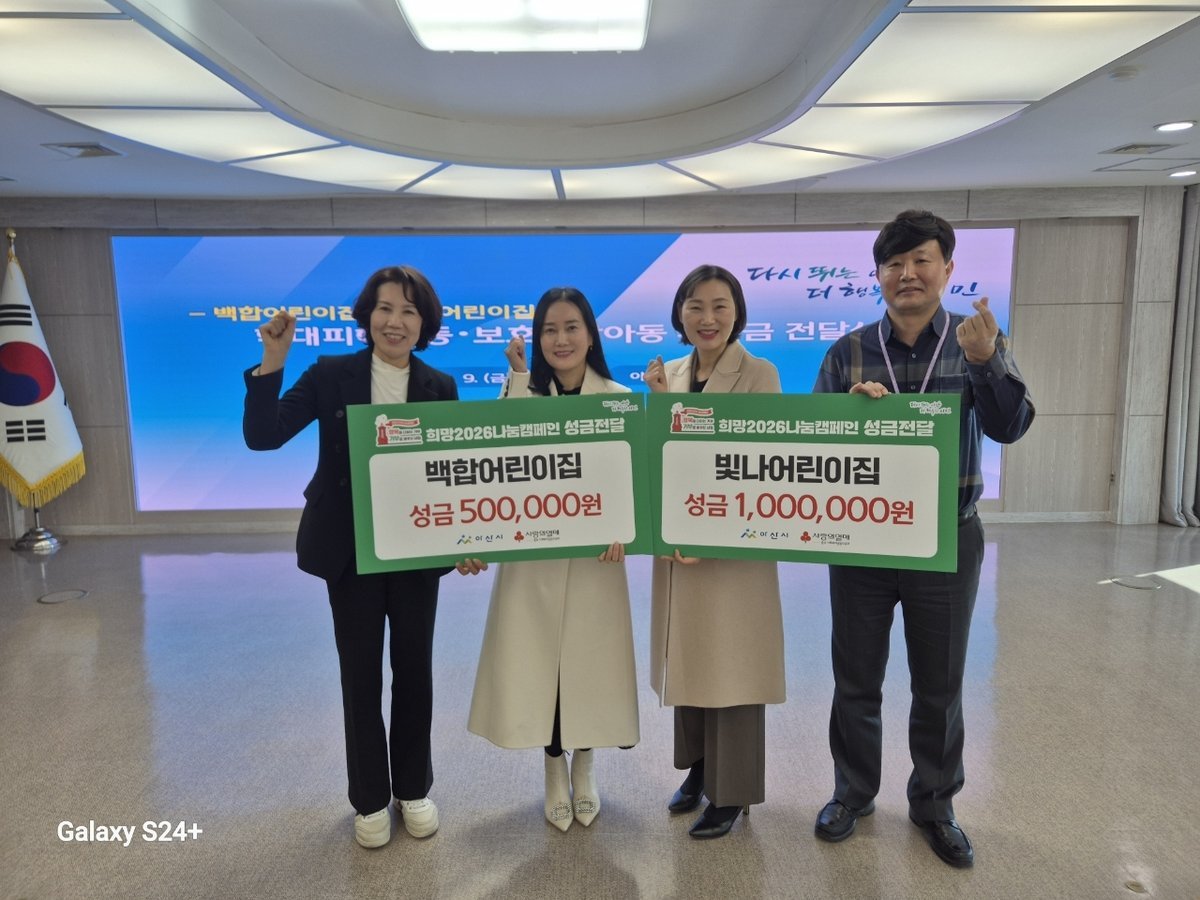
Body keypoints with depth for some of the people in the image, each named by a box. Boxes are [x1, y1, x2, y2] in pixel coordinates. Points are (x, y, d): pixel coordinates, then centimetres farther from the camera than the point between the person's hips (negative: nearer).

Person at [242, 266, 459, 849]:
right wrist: (271, 365, -22)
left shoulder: (440, 387, -1)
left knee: (414, 669, 13)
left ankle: (413, 788, 34)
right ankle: (369, 799, 31)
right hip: (349, 551, -1)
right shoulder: (330, 375, -4)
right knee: (360, 673, 11)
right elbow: (262, 437, -11)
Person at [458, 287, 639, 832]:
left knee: (588, 659, 10)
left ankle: (584, 766, 34)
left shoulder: (619, 400, 1)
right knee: (537, 661, 7)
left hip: (593, 553, 0)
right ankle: (555, 771, 30)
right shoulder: (521, 394, 2)